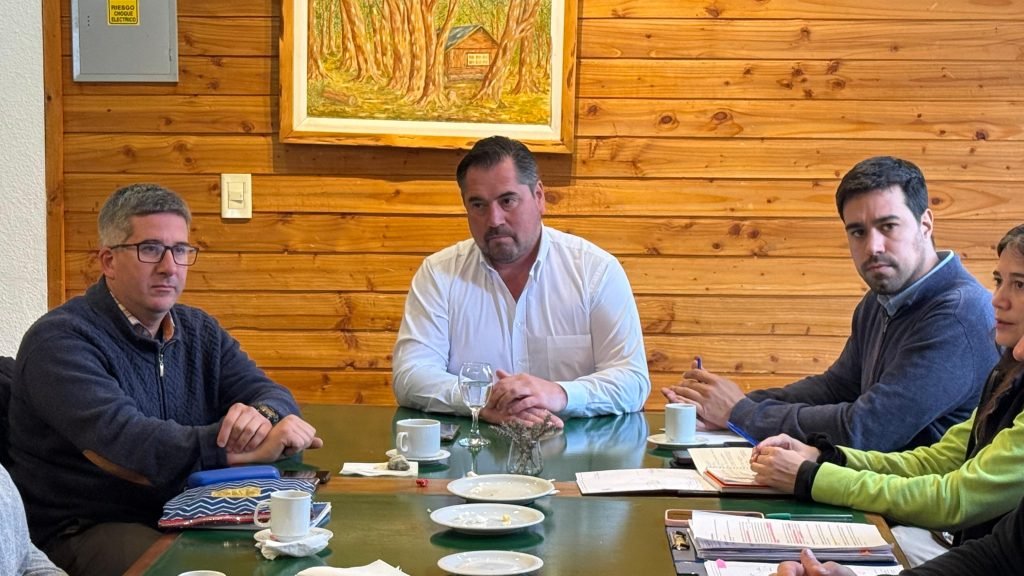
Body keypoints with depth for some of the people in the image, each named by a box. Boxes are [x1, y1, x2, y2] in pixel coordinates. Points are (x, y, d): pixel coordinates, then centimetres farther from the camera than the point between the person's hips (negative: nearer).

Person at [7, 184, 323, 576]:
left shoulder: (200, 332, 13)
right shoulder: (61, 339, -11)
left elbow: (275, 396, 5)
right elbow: (120, 437, -25)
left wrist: (262, 415, -21)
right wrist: (249, 448, -31)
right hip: (83, 531, -6)